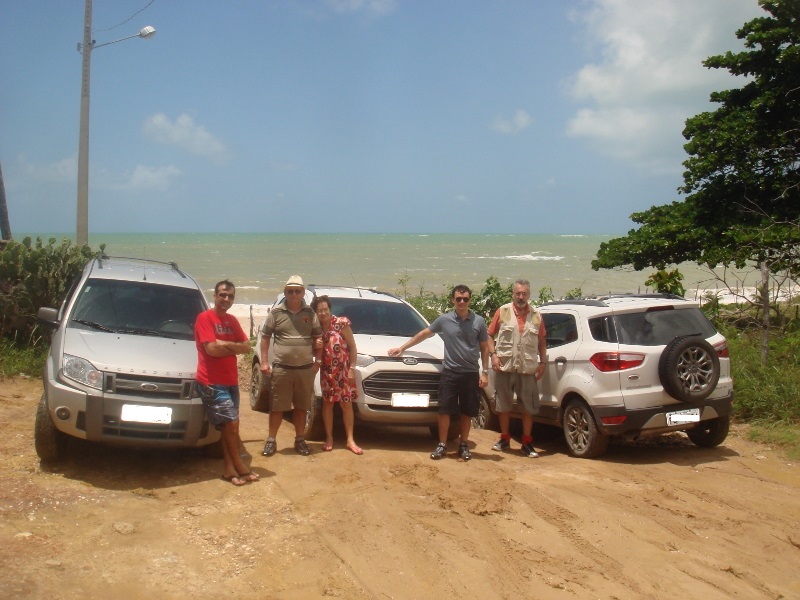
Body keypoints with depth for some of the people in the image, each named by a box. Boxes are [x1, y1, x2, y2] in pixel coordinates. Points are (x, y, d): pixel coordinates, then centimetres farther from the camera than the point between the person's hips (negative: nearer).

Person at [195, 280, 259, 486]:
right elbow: (212, 349, -19)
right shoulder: (205, 318, -9)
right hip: (212, 382, -7)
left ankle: (230, 469, 14)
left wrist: (225, 344, -11)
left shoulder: (232, 320, 13)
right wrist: (234, 348, -5)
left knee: (227, 426, 9)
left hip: (231, 381, 7)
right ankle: (239, 466, 5)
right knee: (231, 423, -8)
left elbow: (247, 347, 5)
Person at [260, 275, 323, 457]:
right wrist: (264, 362, -2)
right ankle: (271, 440, 13)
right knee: (277, 407, 3)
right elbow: (265, 337, 4)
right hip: (281, 368, -2)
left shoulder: (310, 313, 6)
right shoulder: (276, 312, 1)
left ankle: (300, 440, 21)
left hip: (305, 368, 2)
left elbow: (318, 337, 13)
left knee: (301, 407, 9)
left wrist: (317, 360, 6)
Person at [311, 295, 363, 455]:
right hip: (326, 371, 3)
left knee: (346, 404, 2)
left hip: (344, 371, -3)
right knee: (327, 403, 7)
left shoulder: (341, 323, -10)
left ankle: (350, 440, 7)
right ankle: (329, 438, 16)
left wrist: (352, 368, -11)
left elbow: (352, 347, -7)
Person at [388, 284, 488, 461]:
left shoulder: (479, 321, 1)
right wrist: (402, 348, 10)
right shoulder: (444, 320, 1)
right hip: (450, 372, 0)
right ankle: (442, 445, 9)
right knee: (444, 409, -1)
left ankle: (464, 445, 19)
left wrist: (485, 372, 1)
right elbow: (423, 334, 11)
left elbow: (484, 348, 7)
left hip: (471, 373, 0)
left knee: (467, 411, 7)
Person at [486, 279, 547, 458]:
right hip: (505, 367, -1)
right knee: (503, 405, 11)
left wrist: (542, 362, 6)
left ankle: (527, 443, 13)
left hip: (528, 369, 1)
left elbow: (542, 341, 12)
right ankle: (504, 439, 25)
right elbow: (490, 335, 3)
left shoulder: (536, 316, 6)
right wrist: (493, 354, -8)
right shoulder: (502, 311, 1)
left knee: (529, 407, 3)